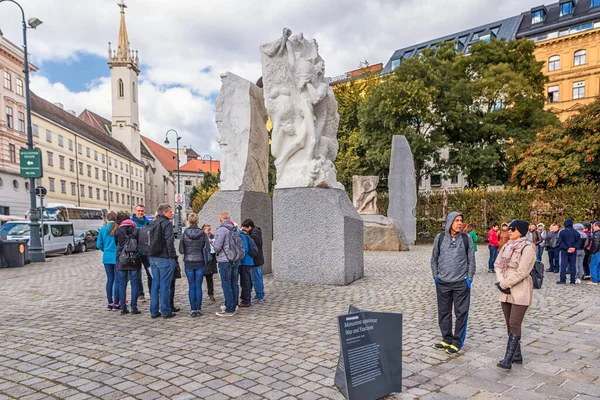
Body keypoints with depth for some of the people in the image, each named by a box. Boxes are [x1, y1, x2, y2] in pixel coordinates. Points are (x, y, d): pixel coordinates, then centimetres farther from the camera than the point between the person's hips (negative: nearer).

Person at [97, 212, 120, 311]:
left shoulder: (103, 229, 0)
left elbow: (99, 244, 3)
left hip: (107, 258, 3)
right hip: (117, 257, -3)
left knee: (110, 280, 12)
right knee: (117, 280, 2)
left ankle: (110, 303, 17)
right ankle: (116, 304, 4)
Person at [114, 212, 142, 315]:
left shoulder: (117, 231, -3)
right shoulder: (137, 230, -5)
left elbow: (116, 244, 7)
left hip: (121, 261, 1)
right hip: (134, 261, -1)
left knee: (122, 285, 9)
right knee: (134, 284, 5)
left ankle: (123, 308, 11)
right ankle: (134, 308, 5)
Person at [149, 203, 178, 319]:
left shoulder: (154, 223, 12)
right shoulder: (167, 223, -11)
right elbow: (169, 241, -17)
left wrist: (152, 254, 17)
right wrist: (173, 256, -9)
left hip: (153, 258, 8)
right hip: (165, 258, -8)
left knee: (155, 284, 12)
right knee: (165, 285, -1)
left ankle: (154, 311, 19)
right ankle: (165, 311, 6)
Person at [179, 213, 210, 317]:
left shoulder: (184, 234, -6)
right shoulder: (202, 233, -6)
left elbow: (181, 250, -4)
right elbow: (208, 248, -4)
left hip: (189, 263, 0)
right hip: (200, 262, 0)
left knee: (191, 286, 6)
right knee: (198, 286, 6)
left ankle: (193, 310, 8)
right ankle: (198, 309, 9)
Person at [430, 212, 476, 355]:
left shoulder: (467, 238, 0)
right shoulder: (440, 238, 2)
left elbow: (471, 260, 4)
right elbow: (434, 259, 9)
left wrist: (469, 278, -1)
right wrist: (436, 276, 4)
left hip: (461, 283, -1)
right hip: (442, 283, 2)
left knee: (461, 313, 1)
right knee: (444, 312, 10)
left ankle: (457, 342, 13)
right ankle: (447, 339, 25)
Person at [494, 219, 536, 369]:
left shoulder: (527, 248, -12)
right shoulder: (507, 246, 11)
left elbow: (521, 272, -19)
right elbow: (498, 264, 10)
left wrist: (503, 284, -14)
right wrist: (500, 281, -6)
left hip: (520, 292, -8)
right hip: (505, 291, 8)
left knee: (515, 325, -8)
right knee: (510, 325, 13)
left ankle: (508, 359, -6)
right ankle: (517, 355, 25)